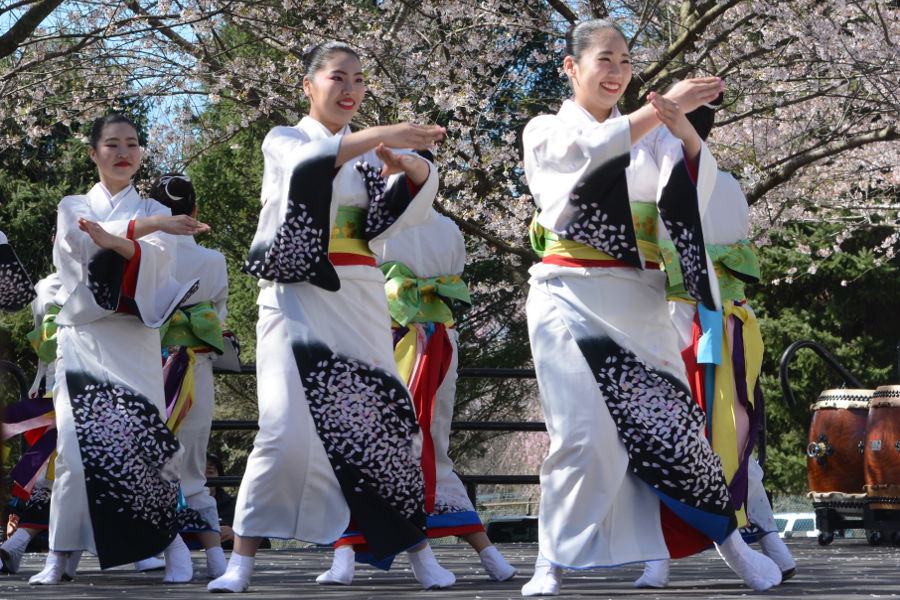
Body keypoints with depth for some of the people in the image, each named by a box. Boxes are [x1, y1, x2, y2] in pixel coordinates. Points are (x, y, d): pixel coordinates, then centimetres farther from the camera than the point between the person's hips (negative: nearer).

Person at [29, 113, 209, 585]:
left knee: (138, 437, -12)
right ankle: (62, 554, -5)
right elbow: (82, 239, -8)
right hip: (82, 334, 0)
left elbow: (156, 261, -6)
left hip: (133, 338, 0)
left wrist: (114, 240, -26)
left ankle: (169, 540, -2)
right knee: (78, 442, -9)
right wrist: (147, 225, -19)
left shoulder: (154, 213, 14)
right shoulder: (72, 208, 15)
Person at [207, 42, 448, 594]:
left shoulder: (369, 154, 17)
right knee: (288, 428, -14)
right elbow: (310, 162, -19)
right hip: (298, 296, -4)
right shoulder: (284, 141, 5)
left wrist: (414, 168, -17)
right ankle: (243, 561, -7)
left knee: (382, 421, -1)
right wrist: (383, 134, -29)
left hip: (358, 299, 4)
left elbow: (394, 218, 3)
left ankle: (417, 550, 7)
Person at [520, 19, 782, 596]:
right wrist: (661, 109, -22)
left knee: (670, 422, -1)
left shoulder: (649, 134, 15)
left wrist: (684, 128, -23)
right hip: (572, 300, -3)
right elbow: (588, 151, -16)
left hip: (638, 303, 3)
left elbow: (692, 189, -5)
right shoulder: (546, 131, 7)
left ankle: (728, 539, 13)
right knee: (583, 431, -11)